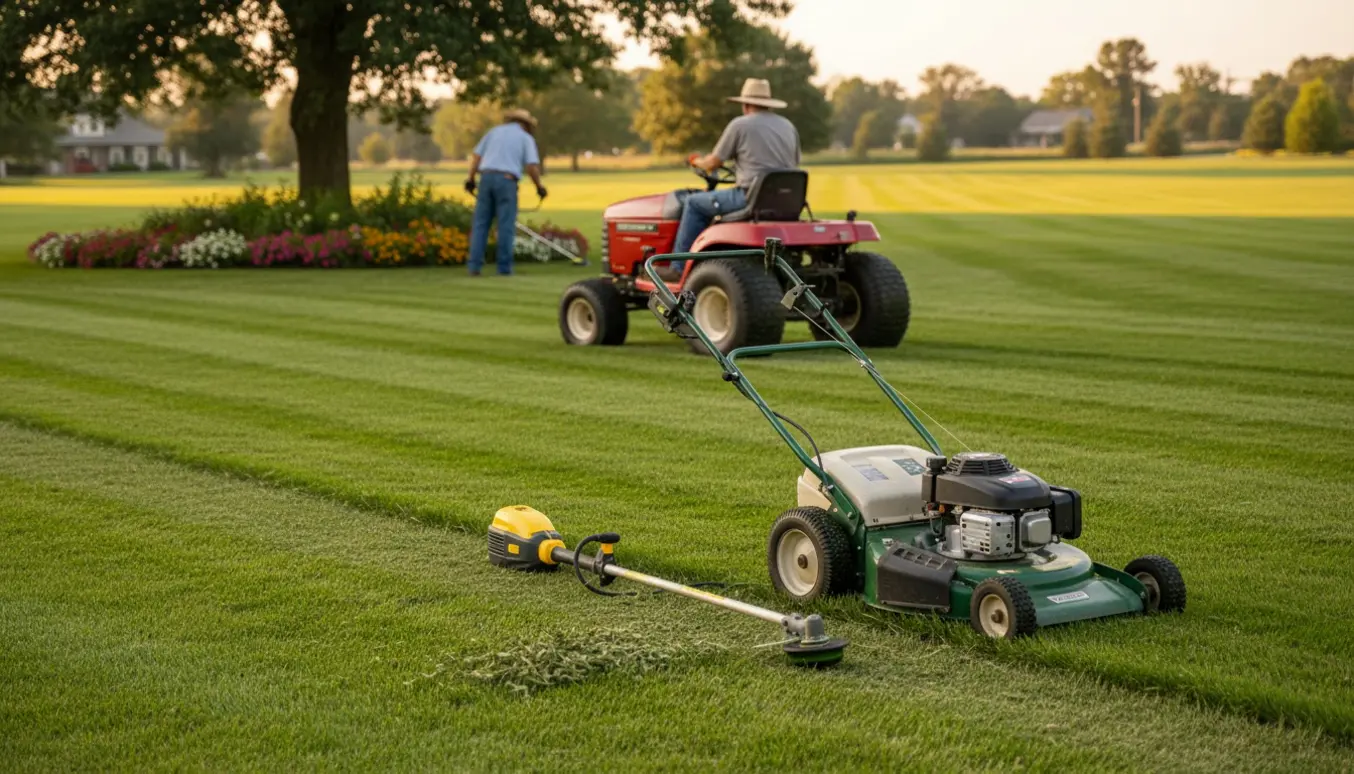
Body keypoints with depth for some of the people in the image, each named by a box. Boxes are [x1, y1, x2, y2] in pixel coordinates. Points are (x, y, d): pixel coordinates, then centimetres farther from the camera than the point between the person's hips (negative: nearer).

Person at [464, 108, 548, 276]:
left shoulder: (494, 131, 20)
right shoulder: (526, 138, 10)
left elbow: (476, 155, 11)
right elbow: (532, 166, -2)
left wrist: (471, 178, 12)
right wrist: (539, 186, 9)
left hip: (486, 177, 3)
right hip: (507, 180, -3)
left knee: (480, 224, 5)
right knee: (506, 226, 2)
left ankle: (475, 266, -1)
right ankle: (504, 267, 2)